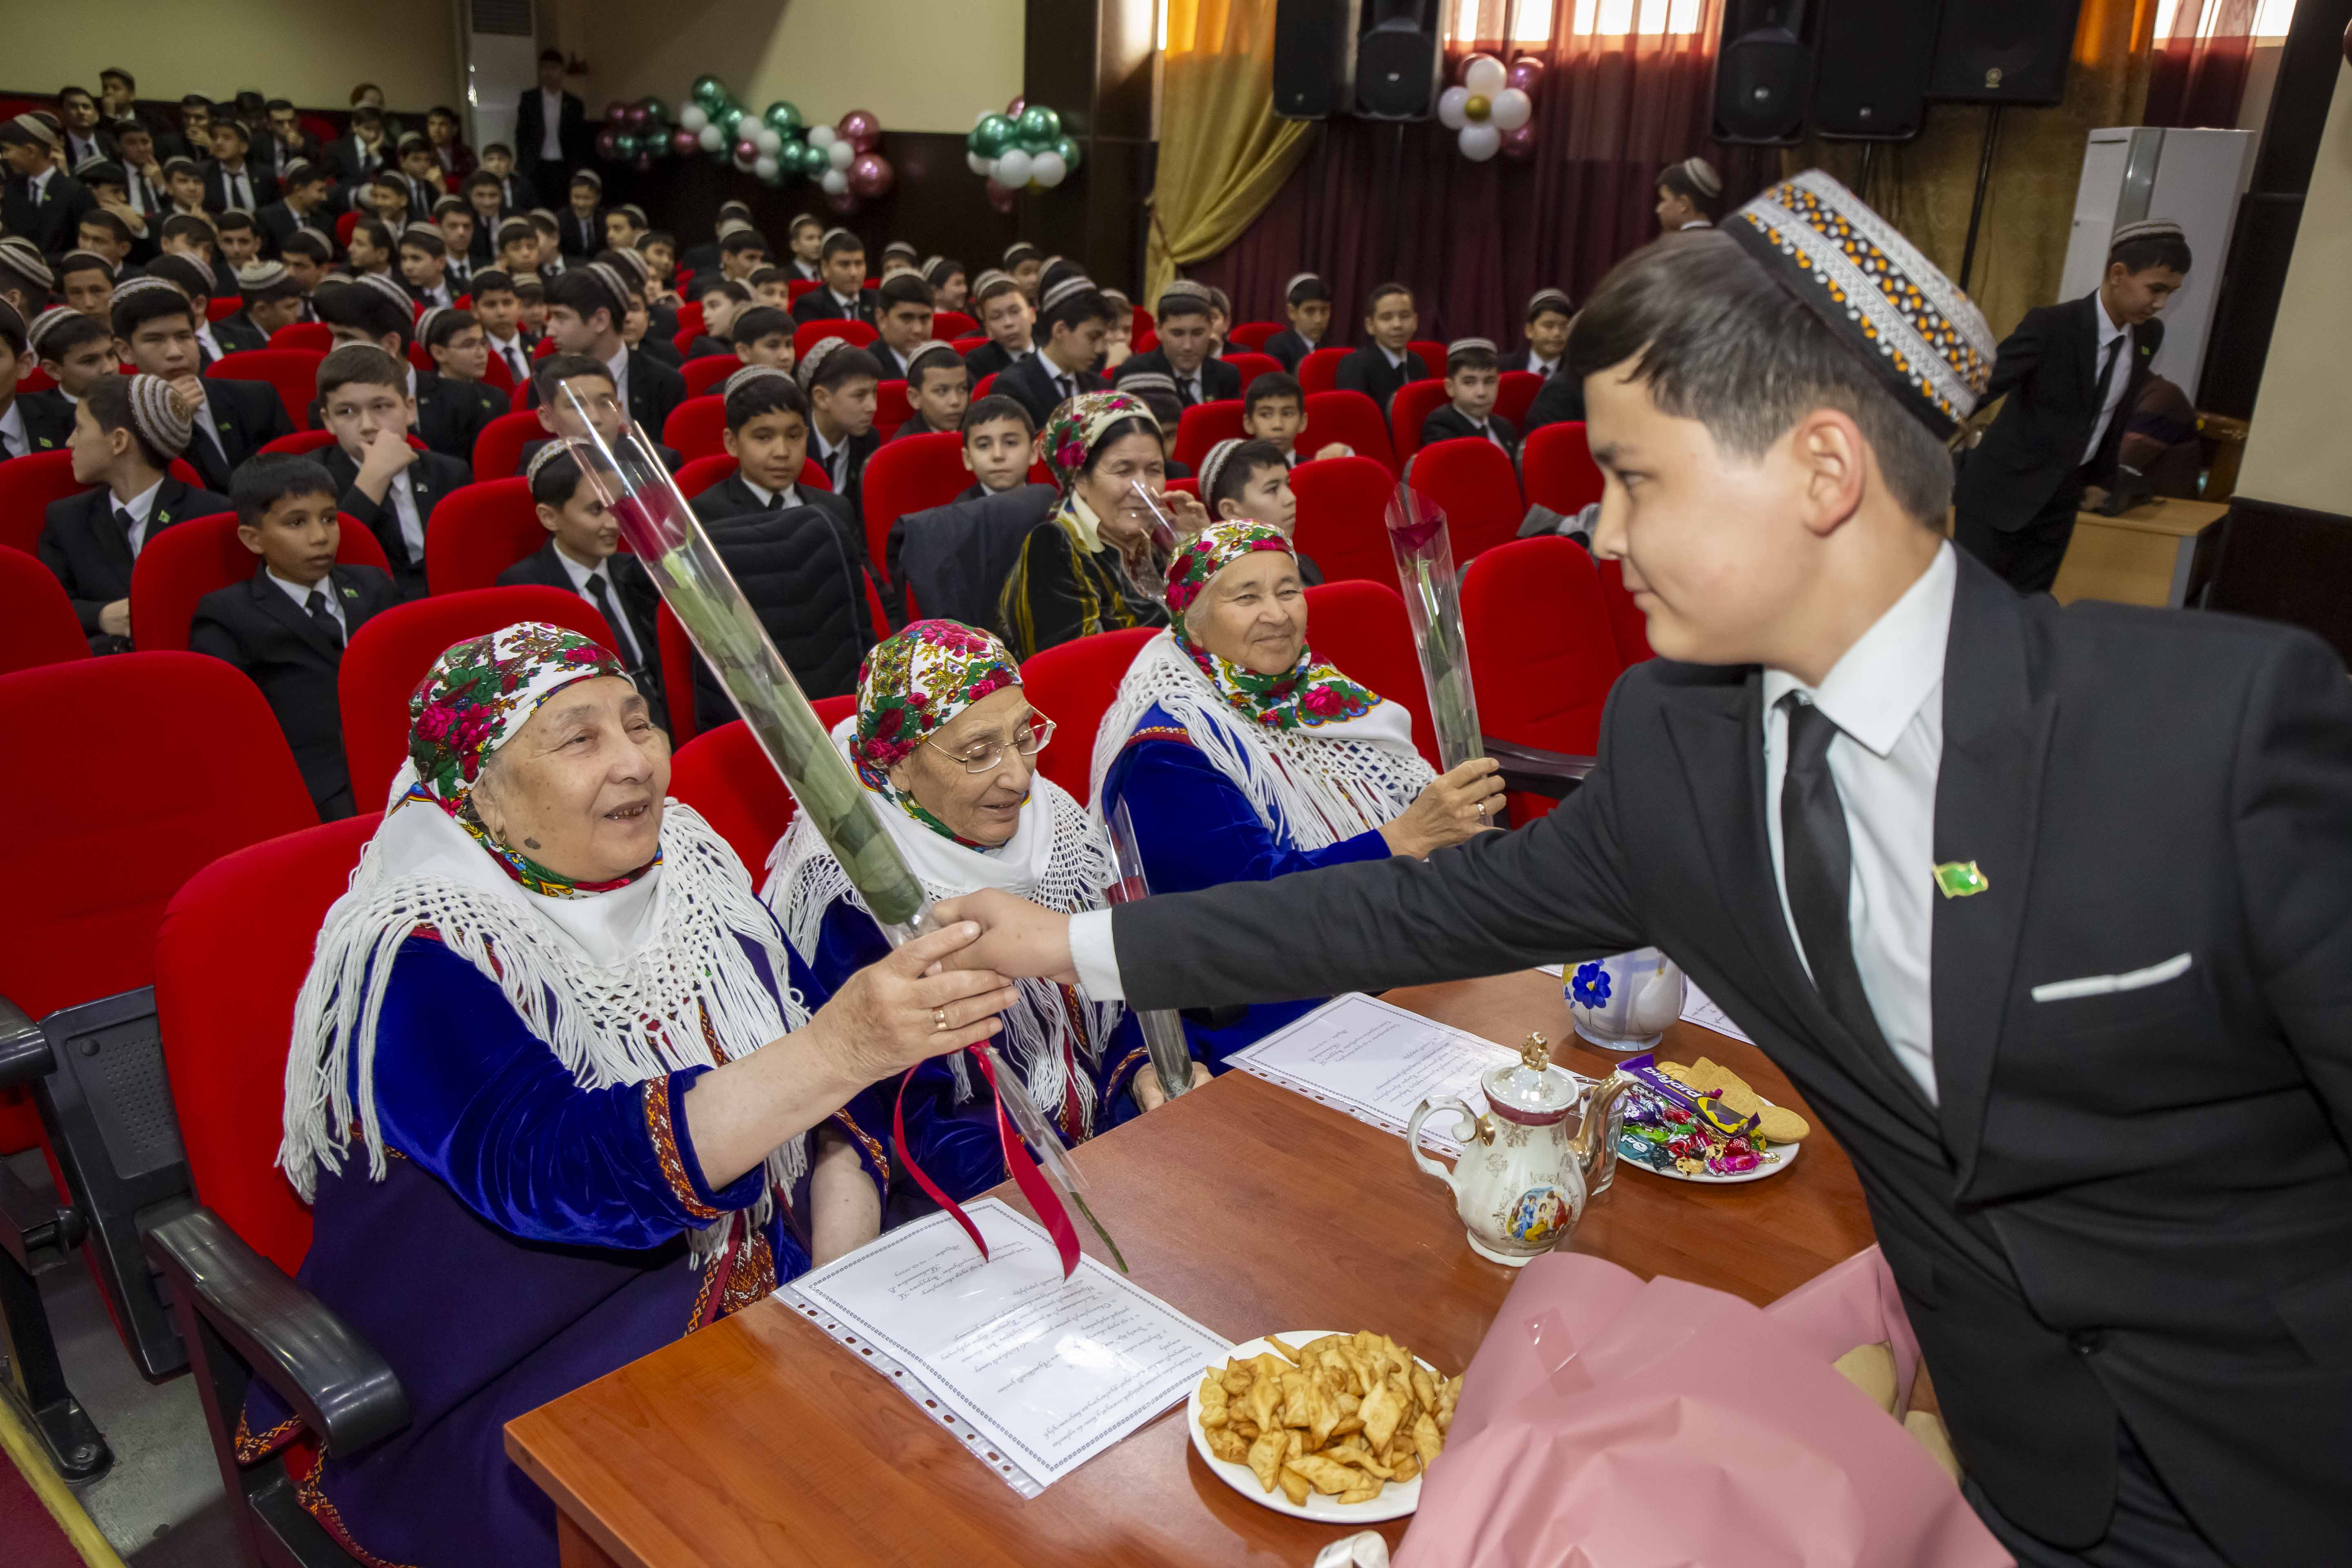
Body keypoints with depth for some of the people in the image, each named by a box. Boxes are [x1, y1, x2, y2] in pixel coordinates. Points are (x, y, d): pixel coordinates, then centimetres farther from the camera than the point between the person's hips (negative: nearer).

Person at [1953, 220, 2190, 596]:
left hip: (2061, 500, 6)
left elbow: (2118, 412, 14)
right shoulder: (2050, 325, -17)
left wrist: (2101, 478, 18)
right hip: (2001, 489, -5)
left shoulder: (2149, 336, 4)